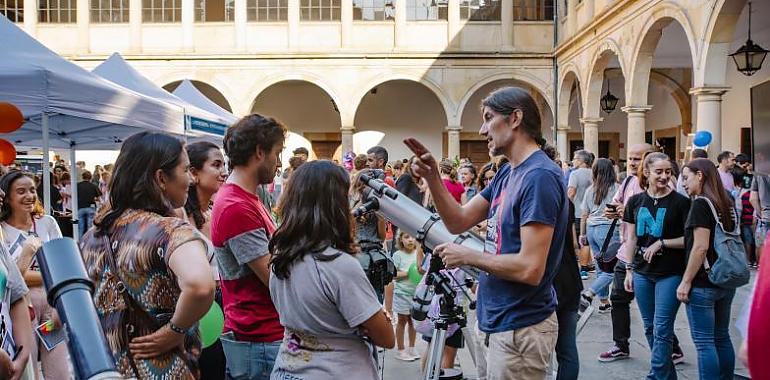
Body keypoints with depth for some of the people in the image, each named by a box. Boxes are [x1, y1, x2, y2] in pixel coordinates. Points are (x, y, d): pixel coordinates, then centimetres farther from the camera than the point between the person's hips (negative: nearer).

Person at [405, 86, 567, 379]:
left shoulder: (539, 177, -21)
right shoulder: (506, 173, 9)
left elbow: (530, 268, -26)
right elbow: (458, 221, 10)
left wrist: (467, 256, -15)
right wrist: (432, 177, -4)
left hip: (520, 330, -9)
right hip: (496, 322, 9)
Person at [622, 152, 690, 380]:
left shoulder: (680, 202, -6)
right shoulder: (636, 201, 5)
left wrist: (662, 243, -15)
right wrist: (629, 270, 8)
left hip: (670, 273, -4)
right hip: (642, 273, 5)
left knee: (662, 329, -4)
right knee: (650, 328, 12)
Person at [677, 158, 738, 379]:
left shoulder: (701, 203, -14)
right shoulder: (727, 203, 10)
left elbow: (700, 247, -20)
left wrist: (686, 282, -15)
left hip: (703, 284, -8)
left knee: (704, 343, -1)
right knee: (722, 338, 16)